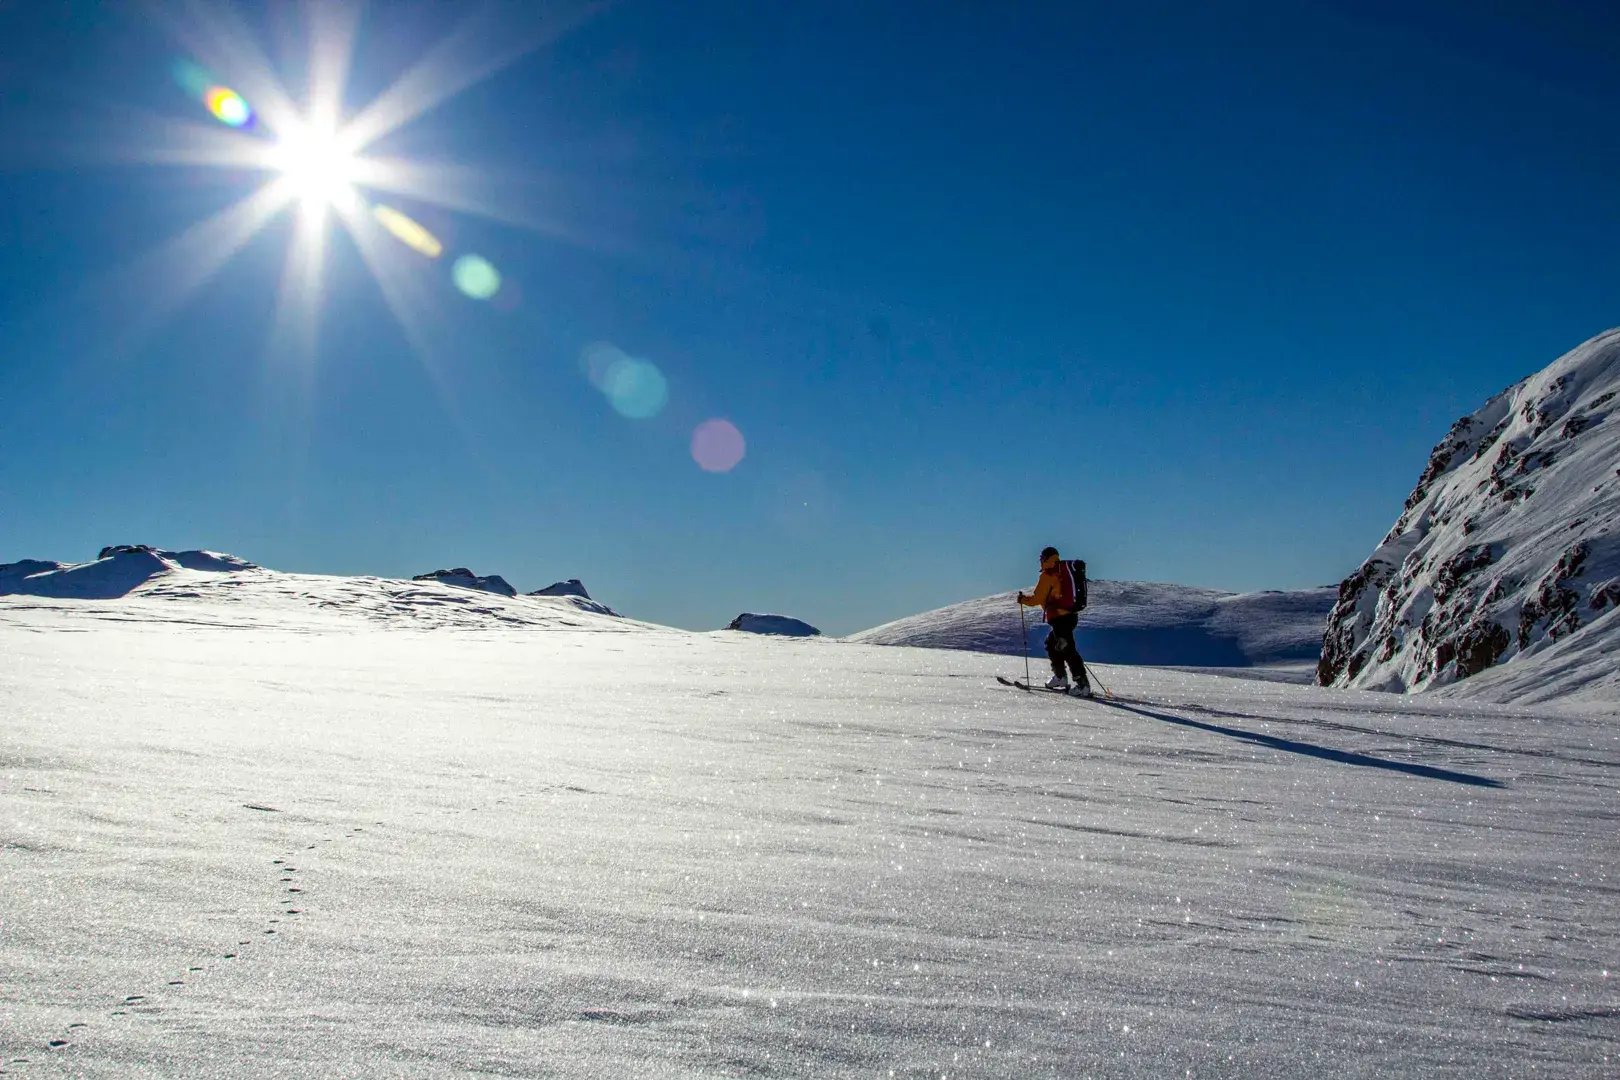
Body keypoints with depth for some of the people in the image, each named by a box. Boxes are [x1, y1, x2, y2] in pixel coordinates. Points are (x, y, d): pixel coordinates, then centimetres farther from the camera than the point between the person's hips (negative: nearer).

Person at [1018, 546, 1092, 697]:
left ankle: (1082, 684, -18)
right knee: (1051, 643, 23)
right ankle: (1060, 677, 24)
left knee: (1067, 648, -12)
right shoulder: (1065, 570, 17)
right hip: (1071, 615, 10)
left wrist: (1023, 599, 8)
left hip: (1060, 617, -10)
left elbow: (1037, 599, -8)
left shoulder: (1048, 575, -9)